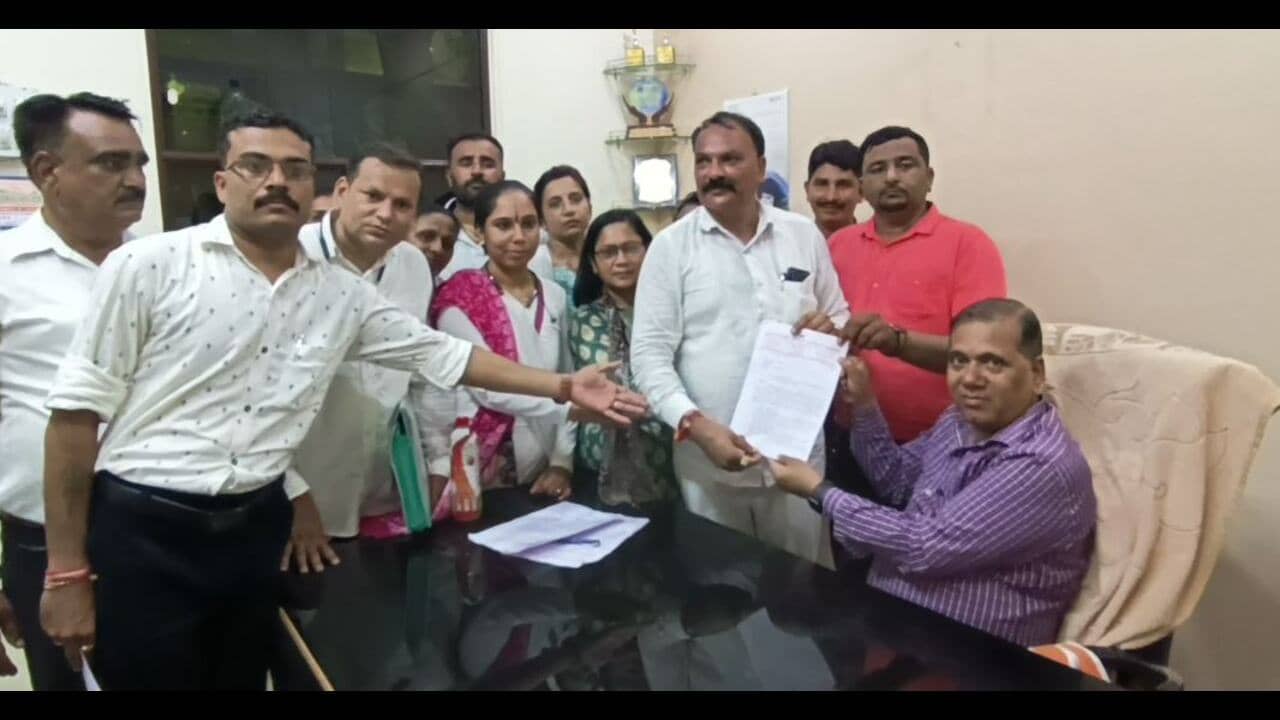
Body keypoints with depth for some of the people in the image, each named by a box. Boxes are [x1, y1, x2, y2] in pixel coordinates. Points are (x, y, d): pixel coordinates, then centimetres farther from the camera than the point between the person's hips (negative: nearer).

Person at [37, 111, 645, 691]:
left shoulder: (342, 295, 4)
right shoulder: (149, 265, -7)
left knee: (243, 680, 17)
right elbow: (79, 409, -7)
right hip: (139, 529, -3)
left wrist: (562, 387, 5)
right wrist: (66, 570, -8)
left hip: (255, 531, 4)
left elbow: (445, 354, 9)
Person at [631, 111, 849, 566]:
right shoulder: (671, 246, -3)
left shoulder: (804, 235, 6)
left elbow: (841, 320, 14)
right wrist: (697, 425, -20)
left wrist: (832, 328, -10)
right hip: (709, 458, -2)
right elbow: (649, 353, -7)